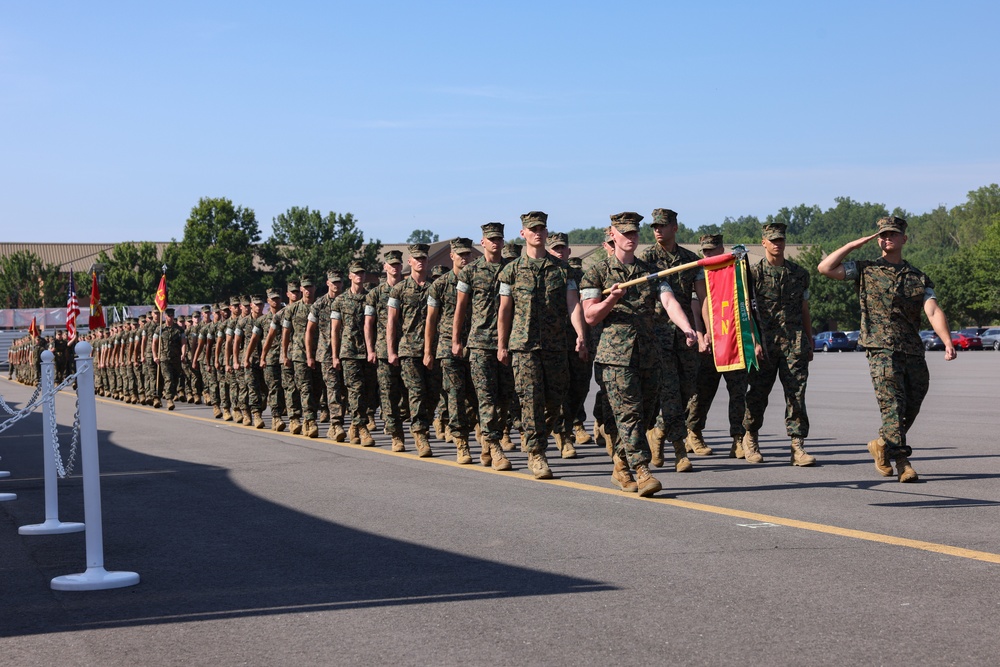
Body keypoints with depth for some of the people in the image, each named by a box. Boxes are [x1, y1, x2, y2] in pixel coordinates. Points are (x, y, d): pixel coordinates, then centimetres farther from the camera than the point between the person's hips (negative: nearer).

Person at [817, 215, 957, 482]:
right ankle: (901, 460, -8)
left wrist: (948, 342, -16)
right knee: (893, 405, -13)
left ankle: (882, 445, 28)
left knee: (911, 408, 8)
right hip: (882, 349, -4)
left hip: (914, 352, 4)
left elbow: (933, 311, 0)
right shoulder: (865, 270, 9)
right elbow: (825, 267, -1)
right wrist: (857, 243, 0)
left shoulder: (919, 278, 14)